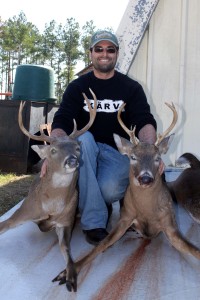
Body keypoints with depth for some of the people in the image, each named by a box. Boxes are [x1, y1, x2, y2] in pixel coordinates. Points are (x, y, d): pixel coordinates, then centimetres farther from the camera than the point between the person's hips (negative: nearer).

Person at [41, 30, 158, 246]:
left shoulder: (131, 88, 5)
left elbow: (145, 122, -9)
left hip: (118, 150, -1)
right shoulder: (77, 87, 6)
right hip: (85, 150, 1)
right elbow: (61, 122, -8)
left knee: (109, 189, -33)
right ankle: (93, 222, -30)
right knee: (83, 136, -34)